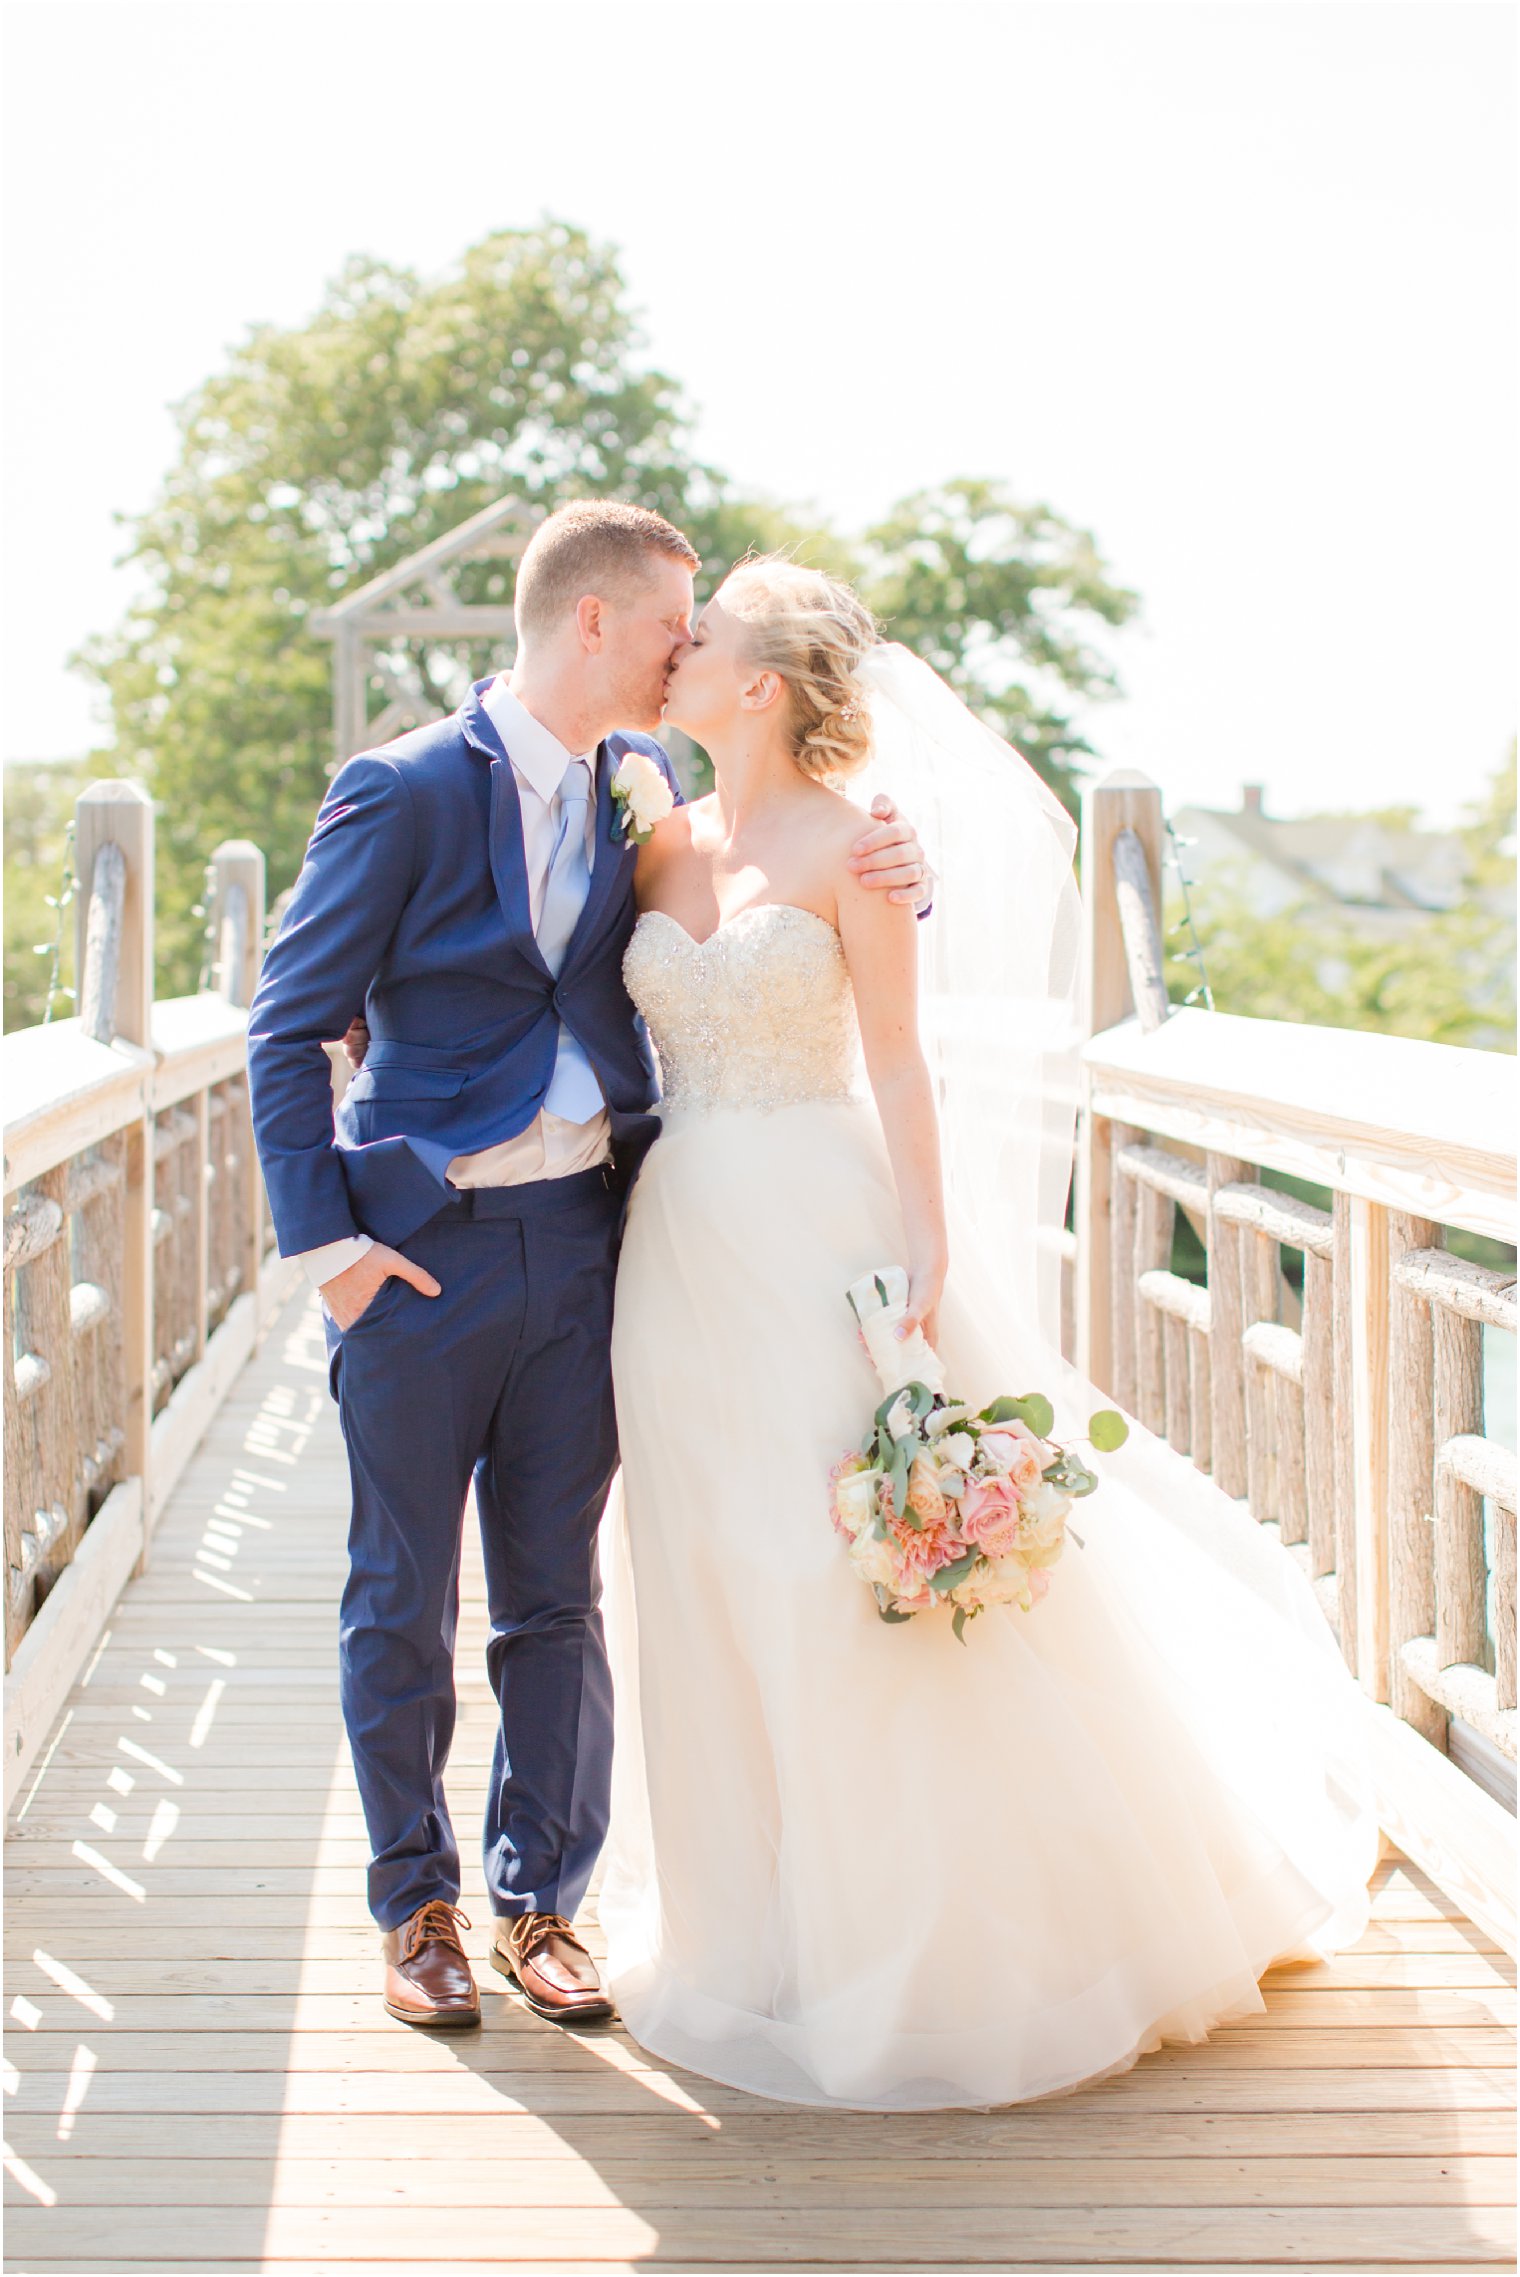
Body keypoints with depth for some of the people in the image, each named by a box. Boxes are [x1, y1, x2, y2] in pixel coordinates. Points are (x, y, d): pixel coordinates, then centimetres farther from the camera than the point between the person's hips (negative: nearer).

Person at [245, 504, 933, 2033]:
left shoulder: (646, 784, 7)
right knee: (403, 1604, 8)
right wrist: (323, 1243, -13)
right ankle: (415, 1906, 24)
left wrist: (881, 873, -5)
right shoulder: (405, 792, -9)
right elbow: (289, 1030, -6)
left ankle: (539, 1904, 24)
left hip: (583, 1236, 4)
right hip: (424, 1255, -4)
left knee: (556, 1600, 11)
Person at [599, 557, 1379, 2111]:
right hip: (688, 1247, 6)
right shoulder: (659, 848, 9)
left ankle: (937, 1939, 16)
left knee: (871, 1579, 0)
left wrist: (928, 1253, -12)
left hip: (823, 1239, -5)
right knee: (716, 1591, 10)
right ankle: (768, 1918, 25)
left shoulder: (850, 846, -6)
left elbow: (900, 1062, -7)